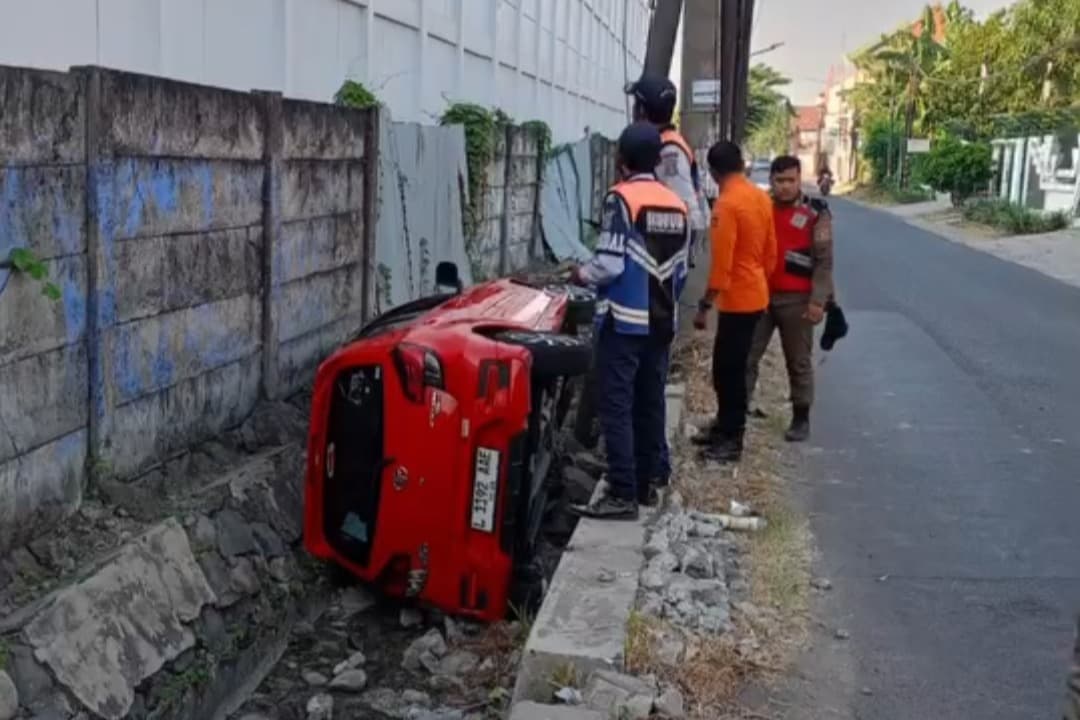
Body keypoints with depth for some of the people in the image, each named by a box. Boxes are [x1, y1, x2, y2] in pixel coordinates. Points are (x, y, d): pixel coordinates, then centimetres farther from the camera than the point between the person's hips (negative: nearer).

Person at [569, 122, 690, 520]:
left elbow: (610, 263, -17)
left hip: (624, 319, -7)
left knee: (616, 406, -4)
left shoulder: (622, 198, -11)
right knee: (650, 404, 14)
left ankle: (623, 494, -6)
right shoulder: (678, 206, 9)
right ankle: (647, 484, 22)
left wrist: (582, 274, 2)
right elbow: (681, 270, 12)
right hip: (662, 321, 7)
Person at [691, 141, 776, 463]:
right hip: (755, 295, 9)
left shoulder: (727, 204, -19)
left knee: (728, 370, -1)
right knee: (731, 367, 18)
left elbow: (721, 261, -22)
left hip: (737, 299, -9)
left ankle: (731, 439, 5)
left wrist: (705, 305, -17)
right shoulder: (761, 197, 7)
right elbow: (771, 251, 13)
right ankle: (725, 427, 28)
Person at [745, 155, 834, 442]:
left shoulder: (815, 213, -4)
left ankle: (801, 418, 18)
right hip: (760, 295, 4)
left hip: (796, 298, -4)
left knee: (799, 362, 6)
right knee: (746, 357, 3)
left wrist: (817, 301, -14)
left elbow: (824, 260, -7)